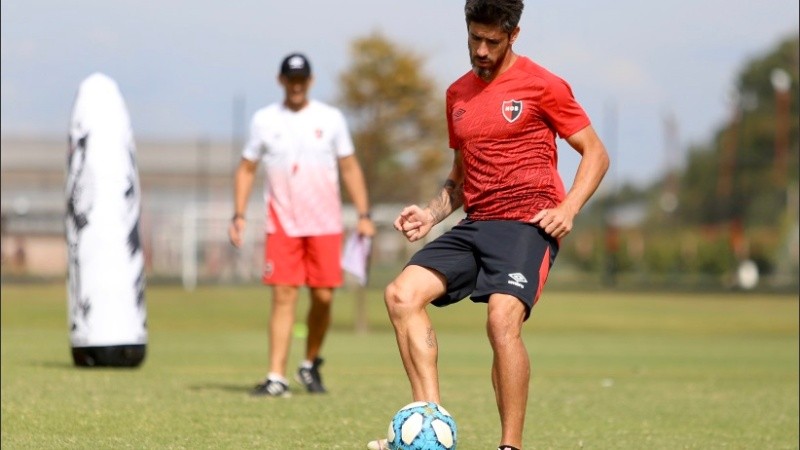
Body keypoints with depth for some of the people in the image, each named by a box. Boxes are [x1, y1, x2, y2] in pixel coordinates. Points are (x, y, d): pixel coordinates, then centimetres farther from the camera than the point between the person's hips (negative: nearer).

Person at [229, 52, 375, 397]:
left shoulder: (330, 119, 5)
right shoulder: (264, 120, 5)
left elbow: (349, 167, 8)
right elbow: (246, 169, 10)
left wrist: (363, 214, 0)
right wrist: (239, 216, 0)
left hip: (324, 224, 0)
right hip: (282, 224, 0)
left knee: (323, 297, -2)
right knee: (284, 296, -8)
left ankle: (310, 365, 20)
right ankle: (276, 378, -11)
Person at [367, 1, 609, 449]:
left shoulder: (542, 85, -1)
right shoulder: (458, 94, 17)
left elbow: (596, 153, 2)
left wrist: (569, 209, -13)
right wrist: (431, 214, 9)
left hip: (529, 223, -7)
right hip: (476, 224, 7)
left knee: (503, 319, -28)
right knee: (402, 294, -14)